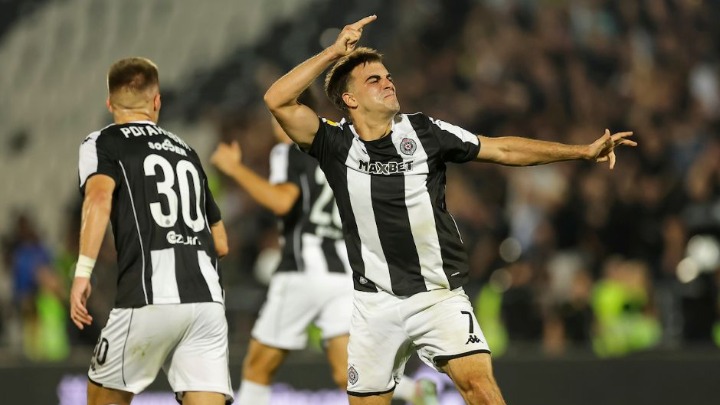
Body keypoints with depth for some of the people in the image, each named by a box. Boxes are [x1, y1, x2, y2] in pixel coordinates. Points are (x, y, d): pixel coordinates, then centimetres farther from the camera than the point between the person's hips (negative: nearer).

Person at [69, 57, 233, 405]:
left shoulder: (102, 143, 11)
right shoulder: (185, 150, 26)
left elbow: (100, 196, -12)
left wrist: (83, 271, -18)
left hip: (149, 300, -3)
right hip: (208, 298, 4)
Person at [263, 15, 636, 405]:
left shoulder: (423, 131, 0)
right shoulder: (336, 143, -3)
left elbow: (502, 149, 4)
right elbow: (277, 100, -15)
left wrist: (582, 151, 0)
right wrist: (335, 51, -16)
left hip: (439, 296, 0)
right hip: (375, 304, 0)